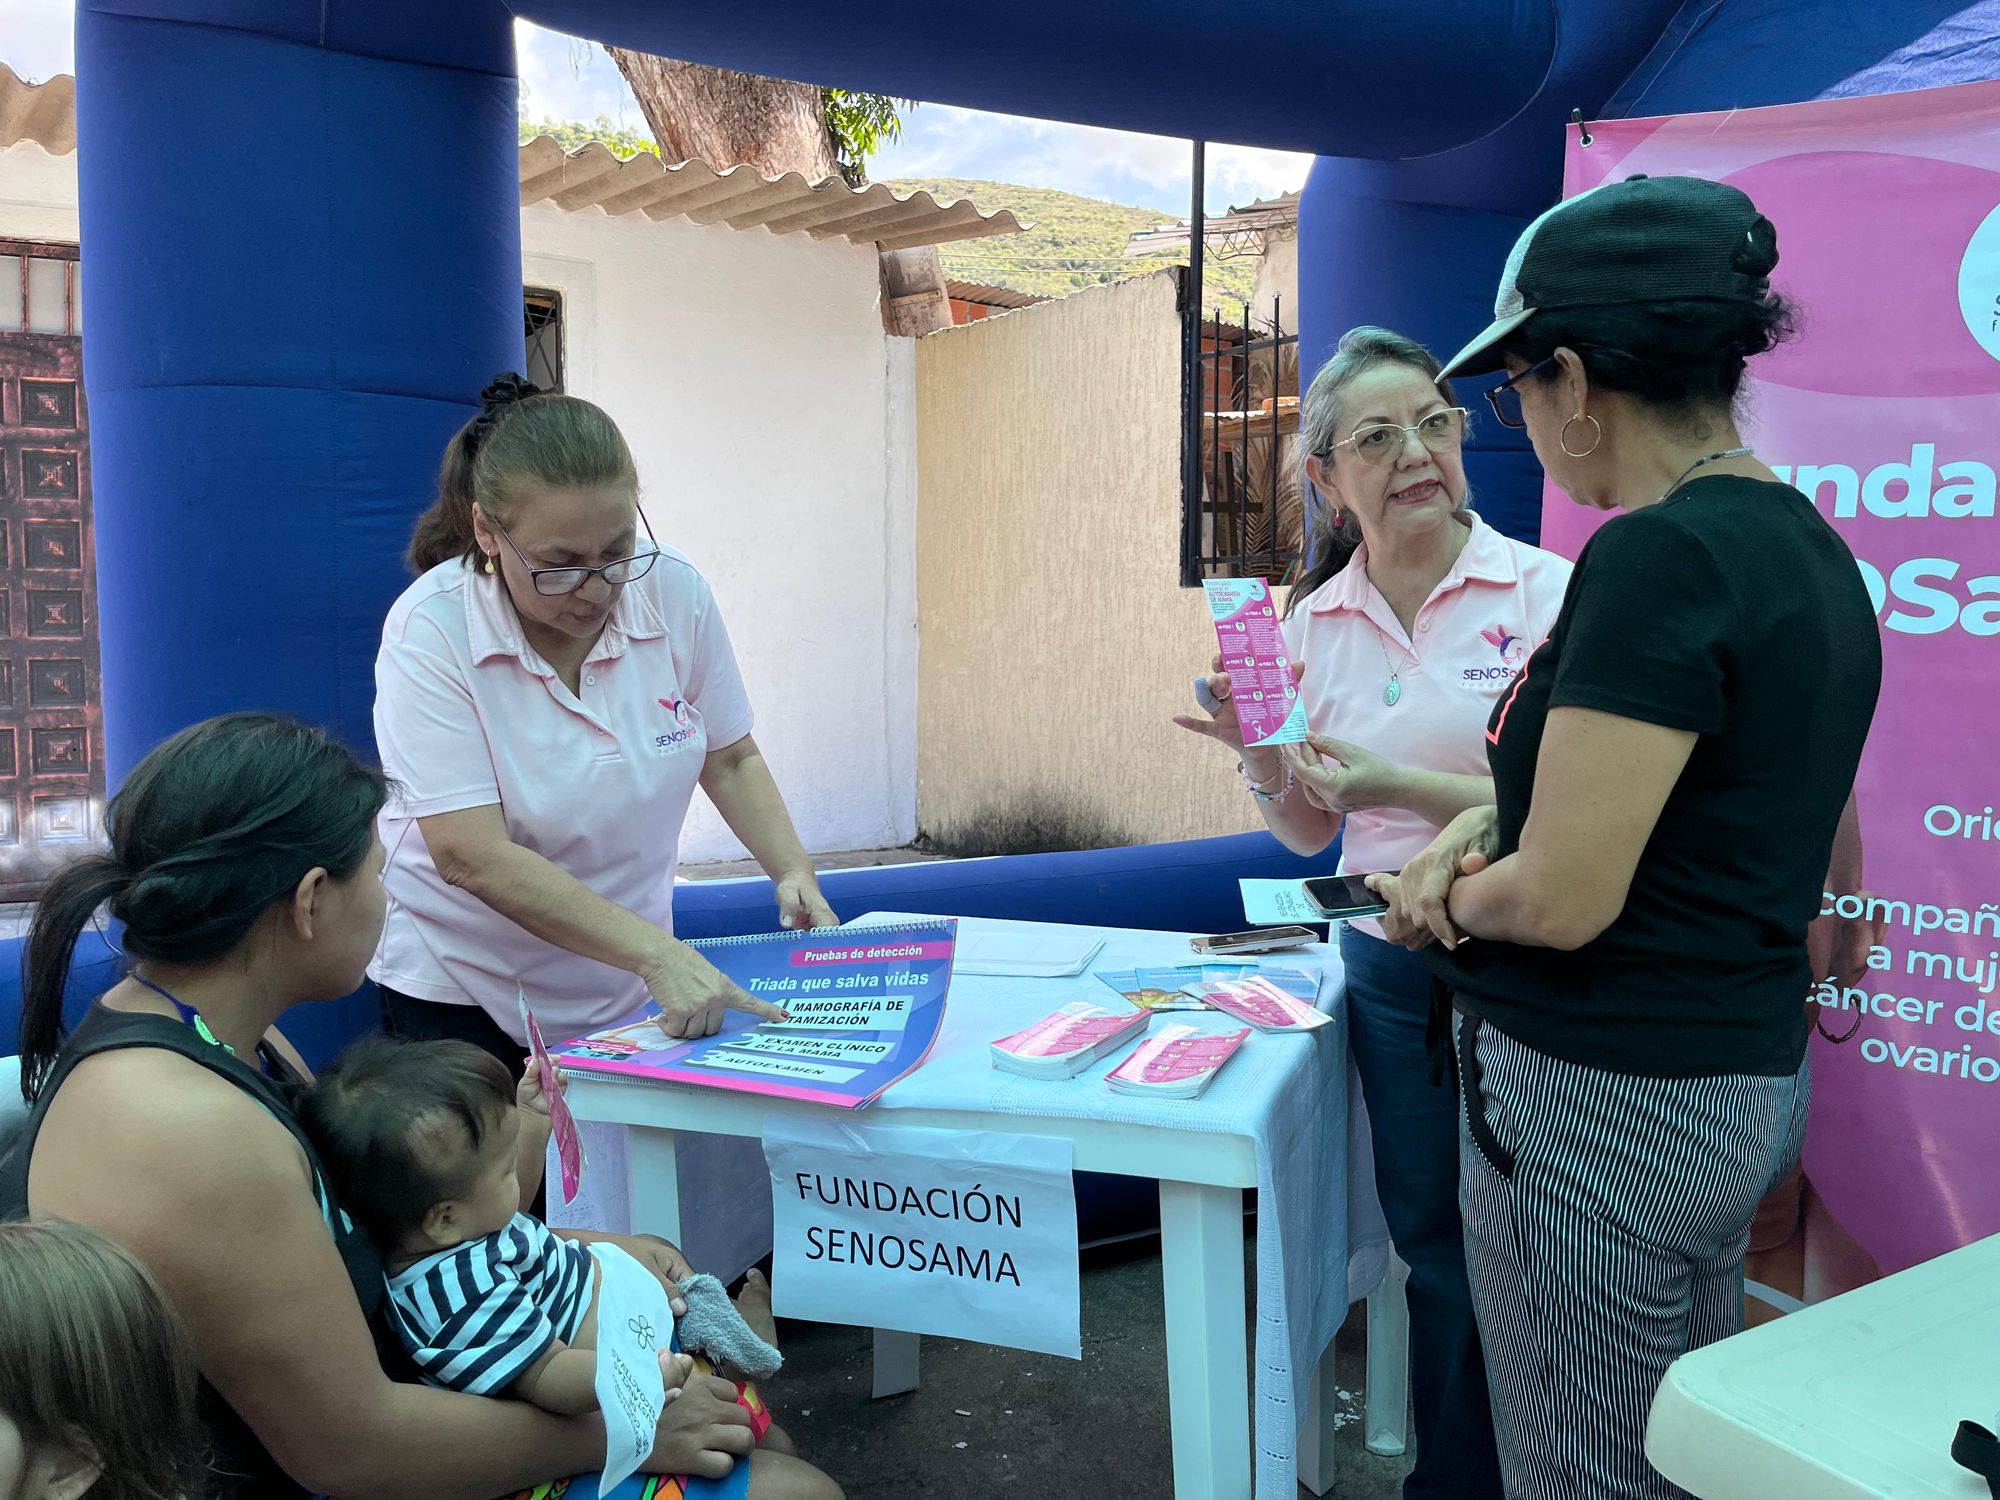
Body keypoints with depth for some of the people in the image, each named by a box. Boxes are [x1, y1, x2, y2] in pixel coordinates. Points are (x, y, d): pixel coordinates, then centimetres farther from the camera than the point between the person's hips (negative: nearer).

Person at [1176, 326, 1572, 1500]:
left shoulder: (1542, 590, -12)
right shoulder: (1314, 622, 3)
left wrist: (1401, 784, -25)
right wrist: (1261, 755, -9)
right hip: (1391, 972, 4)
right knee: (1436, 1252, 19)